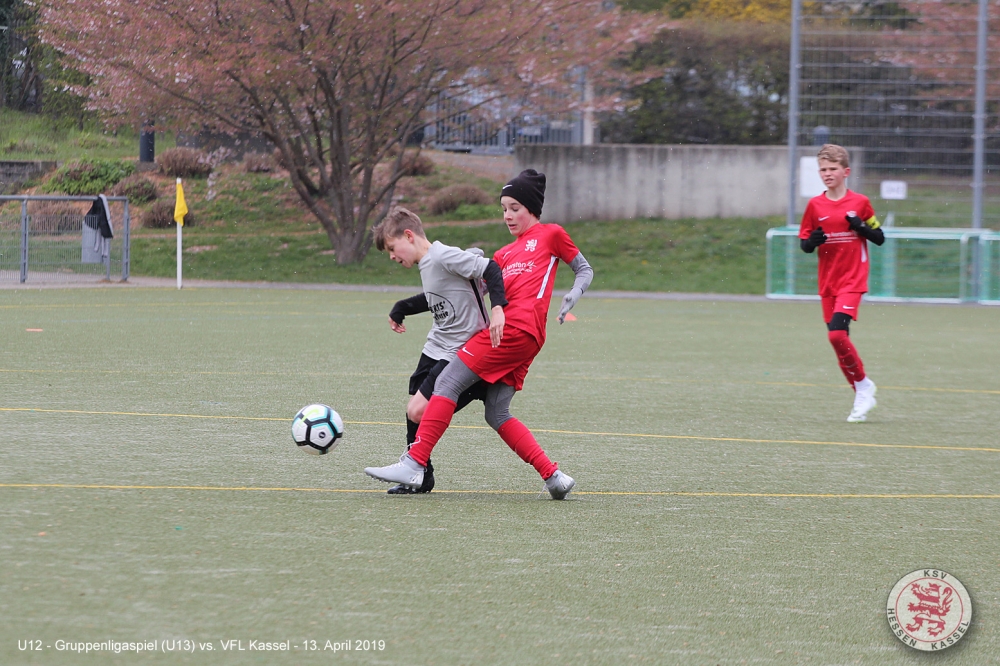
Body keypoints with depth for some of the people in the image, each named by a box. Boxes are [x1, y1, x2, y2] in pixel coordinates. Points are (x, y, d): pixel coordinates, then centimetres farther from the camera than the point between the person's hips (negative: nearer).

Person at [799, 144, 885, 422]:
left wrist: (861, 226, -14)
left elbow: (880, 239, 4)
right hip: (828, 282, 4)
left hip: (853, 279, -4)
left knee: (837, 333, -21)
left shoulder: (860, 203, -1)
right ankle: (862, 393, 17)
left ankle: (863, 384, -3)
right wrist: (812, 241, -13)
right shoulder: (815, 205, 5)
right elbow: (804, 244, 10)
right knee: (837, 339, 3)